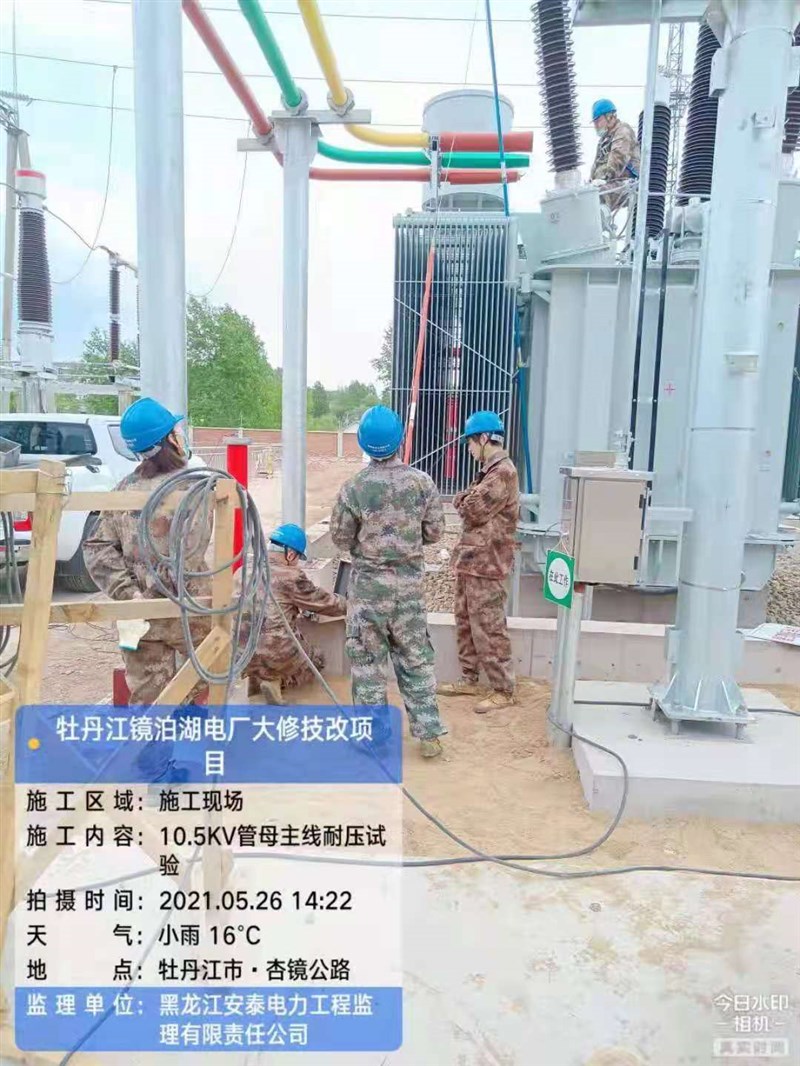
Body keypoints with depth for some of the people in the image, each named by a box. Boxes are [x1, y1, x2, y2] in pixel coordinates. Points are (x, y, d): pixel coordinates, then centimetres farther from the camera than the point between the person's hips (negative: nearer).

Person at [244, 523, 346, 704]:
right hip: (275, 651, -7)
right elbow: (324, 602, 2)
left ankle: (255, 678, 14)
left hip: (242, 652, 7)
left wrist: (300, 607, 26)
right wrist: (348, 604, 21)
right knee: (317, 660, 22)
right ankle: (276, 680, 1)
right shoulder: (290, 577, -8)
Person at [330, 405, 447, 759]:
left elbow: (341, 539, -5)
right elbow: (434, 533, 0)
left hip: (369, 583, -2)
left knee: (367, 658, 10)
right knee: (415, 657, 14)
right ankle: (429, 733, 19)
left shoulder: (354, 488, -13)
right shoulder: (422, 483, -8)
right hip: (411, 583, 2)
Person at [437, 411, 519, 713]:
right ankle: (470, 679, 28)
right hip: (471, 559, 10)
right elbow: (470, 505, 19)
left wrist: (462, 501, -1)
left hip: (486, 563, -10)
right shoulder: (490, 470, 16)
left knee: (488, 628, -4)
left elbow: (474, 510, -20)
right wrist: (467, 501, -1)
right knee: (465, 621, 17)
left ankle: (504, 690, 6)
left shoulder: (503, 472, -16)